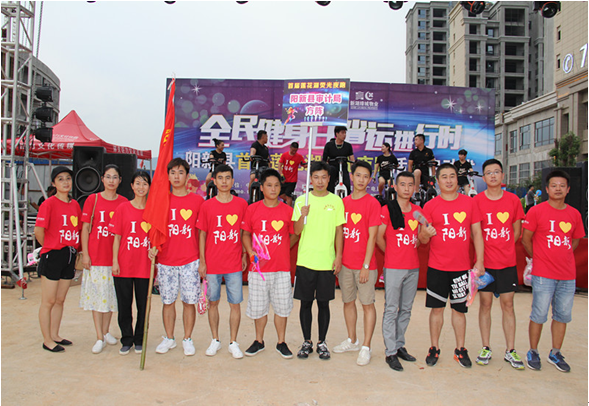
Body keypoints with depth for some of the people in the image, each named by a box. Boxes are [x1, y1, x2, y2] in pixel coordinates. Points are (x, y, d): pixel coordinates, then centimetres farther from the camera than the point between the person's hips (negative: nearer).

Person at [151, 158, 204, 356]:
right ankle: (169, 338, 26)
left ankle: (187, 339, 19)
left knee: (189, 301, 4)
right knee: (168, 301, 10)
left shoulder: (197, 200, 1)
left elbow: (201, 231, 4)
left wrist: (202, 258, 2)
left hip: (190, 260, -1)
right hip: (166, 260, 2)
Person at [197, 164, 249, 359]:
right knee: (213, 302, 11)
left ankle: (233, 343, 18)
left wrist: (244, 256, 5)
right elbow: (202, 235, 3)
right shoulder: (207, 206, 0)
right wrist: (202, 261, 0)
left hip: (234, 264, 0)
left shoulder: (241, 204, 1)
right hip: (212, 264, 0)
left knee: (235, 304, 4)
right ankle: (215, 340, 27)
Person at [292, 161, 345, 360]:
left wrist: (338, 256, -1)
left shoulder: (336, 201, 3)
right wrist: (303, 215, -19)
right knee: (305, 302, 7)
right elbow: (297, 231, -1)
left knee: (324, 303, 8)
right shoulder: (302, 200, 3)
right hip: (305, 260, 0)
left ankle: (322, 342, 22)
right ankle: (307, 342, 22)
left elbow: (339, 231, 6)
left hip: (327, 261, 0)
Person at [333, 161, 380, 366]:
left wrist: (366, 266, -14)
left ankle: (366, 347, 13)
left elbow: (372, 237, -11)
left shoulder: (373, 203, -7)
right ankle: (352, 341, 31)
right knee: (348, 301, 15)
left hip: (364, 264, -5)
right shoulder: (343, 202, 7)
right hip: (345, 263, 5)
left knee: (367, 304, 3)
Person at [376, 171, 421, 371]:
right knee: (391, 310, -1)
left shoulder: (417, 210, 10)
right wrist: (392, 254, 4)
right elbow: (379, 237, -3)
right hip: (393, 268, -5)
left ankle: (399, 345, 25)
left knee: (406, 309, 12)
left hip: (413, 267, 5)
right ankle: (390, 352, 6)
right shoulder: (387, 209, -5)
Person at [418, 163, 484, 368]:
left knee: (459, 309, 10)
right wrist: (426, 234, -25)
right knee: (437, 308, 6)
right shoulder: (430, 206, -1)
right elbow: (422, 239, -1)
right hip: (437, 266, -1)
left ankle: (460, 349, 23)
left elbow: (477, 233, 7)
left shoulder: (469, 203, 4)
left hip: (462, 266, 1)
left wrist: (480, 260, -1)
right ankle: (434, 348, 19)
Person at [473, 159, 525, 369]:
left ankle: (510, 350, 16)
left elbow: (517, 230, 11)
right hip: (485, 262, -1)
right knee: (485, 304, 5)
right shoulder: (477, 200, -3)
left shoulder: (513, 200, 2)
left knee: (507, 305, 6)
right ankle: (486, 348, 17)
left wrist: (503, 247, 3)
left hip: (507, 262, 1)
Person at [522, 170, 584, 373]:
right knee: (539, 315, 1)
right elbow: (526, 239, -2)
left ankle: (555, 353, 26)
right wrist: (539, 258, 5)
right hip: (543, 274, -4)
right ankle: (533, 352, 17)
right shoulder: (536, 211, -7)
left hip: (568, 275, 4)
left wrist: (562, 256, 11)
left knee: (563, 316, 11)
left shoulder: (574, 214, 6)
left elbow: (575, 240, 20)